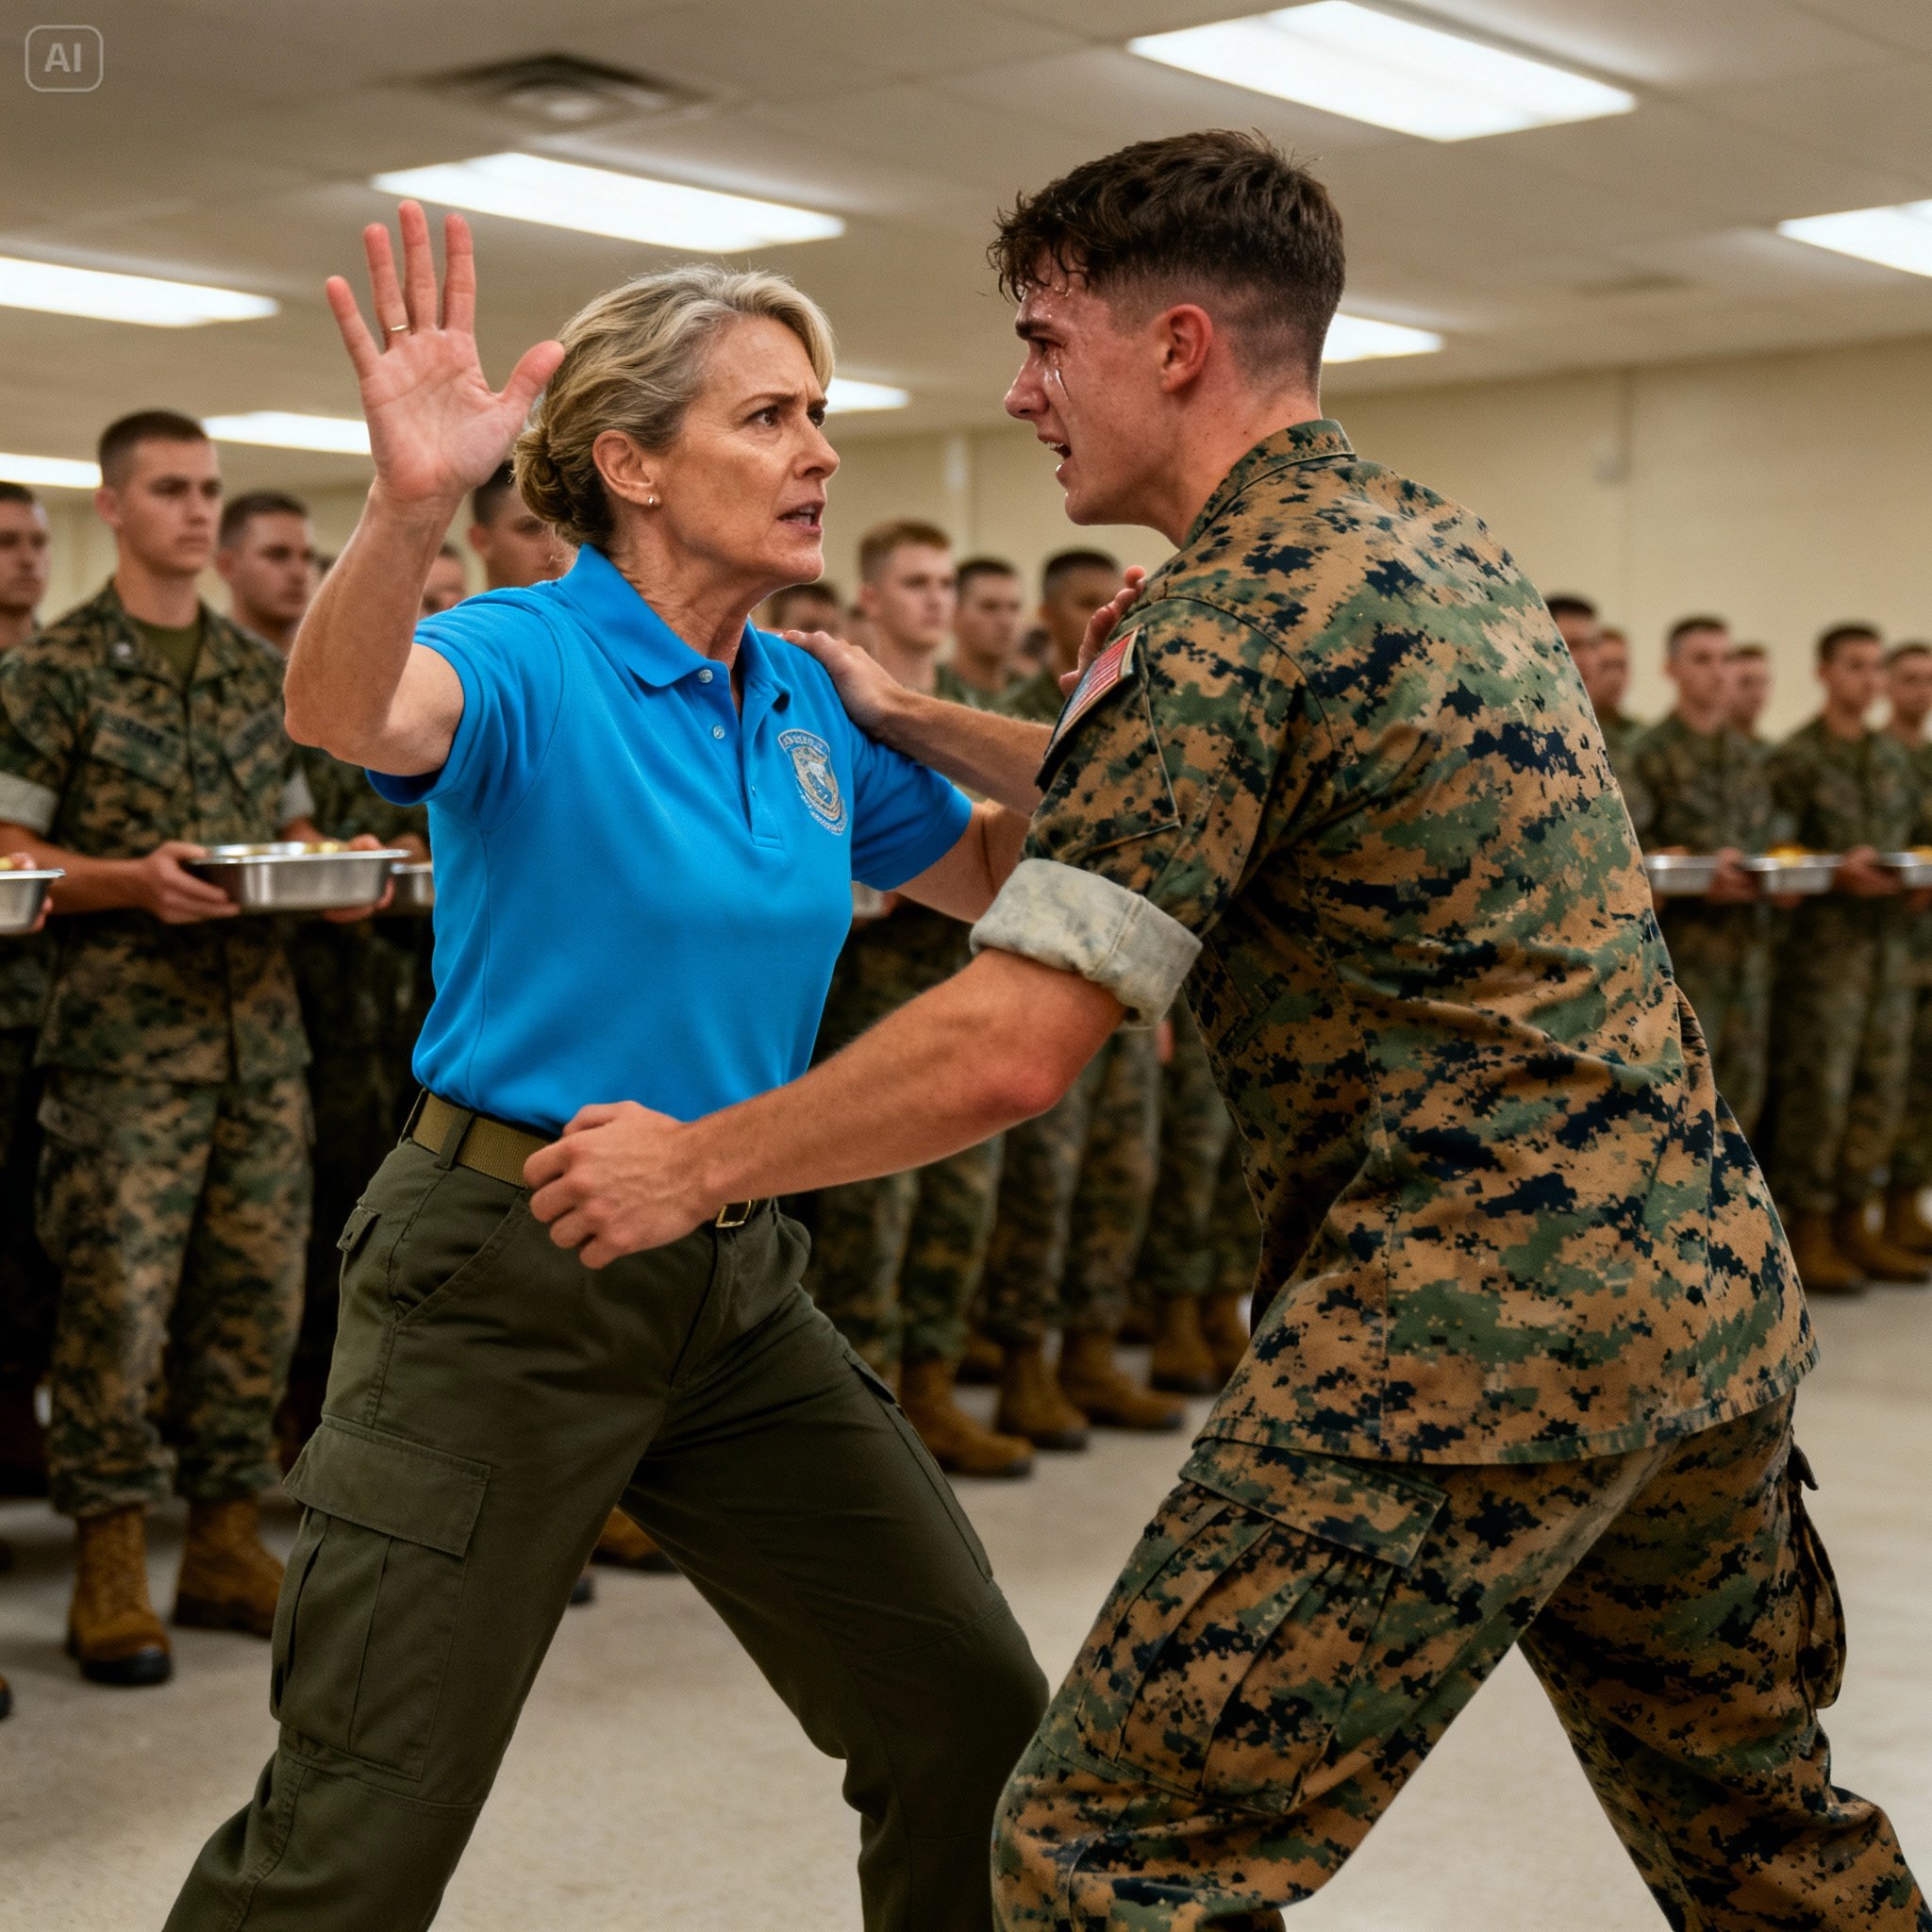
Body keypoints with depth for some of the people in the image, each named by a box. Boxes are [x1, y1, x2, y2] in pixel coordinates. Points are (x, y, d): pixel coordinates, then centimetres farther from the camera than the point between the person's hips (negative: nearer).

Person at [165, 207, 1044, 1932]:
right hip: (504, 1273, -6)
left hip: (736, 1283, 7)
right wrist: (411, 505, -55)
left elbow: (992, 877, 20)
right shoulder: (528, 659, -13)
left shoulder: (812, 707, 8)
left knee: (972, 1710, 10)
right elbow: (348, 714, -35)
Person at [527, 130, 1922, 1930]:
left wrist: (695, 1162, -6)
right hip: (1710, 1271, 10)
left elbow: (1010, 1049, -19)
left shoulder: (1222, 620, -13)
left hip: (1470, 1319, -10)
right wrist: (907, 721, 27)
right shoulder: (1440, 543, 15)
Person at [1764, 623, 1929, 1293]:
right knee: (1817, 1086, -6)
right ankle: (1807, 1232, 2)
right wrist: (1839, 873, -23)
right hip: (1823, 942, -7)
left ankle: (1854, 1225, 16)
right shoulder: (1795, 757, -4)